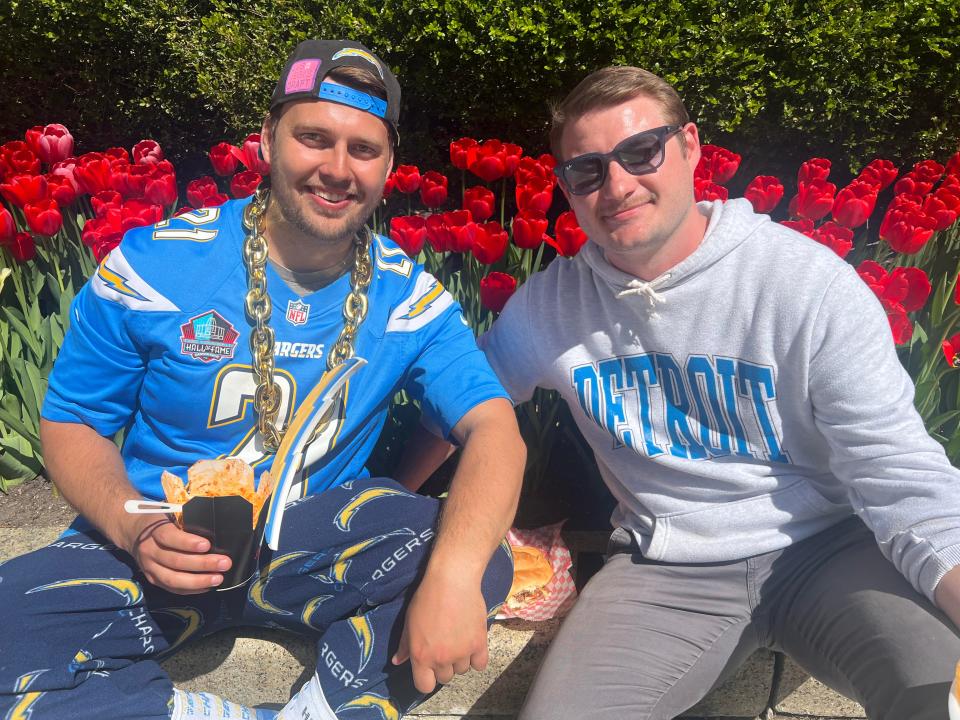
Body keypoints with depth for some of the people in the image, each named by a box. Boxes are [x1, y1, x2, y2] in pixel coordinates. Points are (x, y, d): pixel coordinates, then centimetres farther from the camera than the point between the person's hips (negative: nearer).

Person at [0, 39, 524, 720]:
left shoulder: (408, 295, -6)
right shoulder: (155, 263, -9)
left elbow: (495, 428, -16)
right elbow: (71, 423, -1)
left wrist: (454, 574, -35)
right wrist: (132, 527, -22)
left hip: (319, 536, 1)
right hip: (162, 545, 1)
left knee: (482, 559, -23)